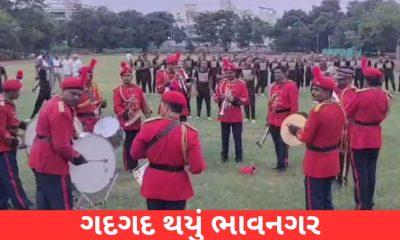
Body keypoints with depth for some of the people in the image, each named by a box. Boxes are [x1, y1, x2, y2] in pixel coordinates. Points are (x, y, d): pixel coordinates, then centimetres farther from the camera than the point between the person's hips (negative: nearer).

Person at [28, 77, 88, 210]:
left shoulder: (53, 102, 10)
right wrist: (76, 157, -10)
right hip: (52, 162, -10)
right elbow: (61, 146, -25)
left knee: (44, 201, 18)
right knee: (62, 204, -2)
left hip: (40, 159, 10)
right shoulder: (61, 111, -23)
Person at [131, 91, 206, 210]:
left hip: (153, 184, 2)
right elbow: (197, 167, -17)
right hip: (177, 187, -2)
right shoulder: (189, 133, -17)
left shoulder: (149, 126, -12)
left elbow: (135, 154, 0)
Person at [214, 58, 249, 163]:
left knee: (237, 137, 3)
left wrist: (234, 99, -21)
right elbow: (216, 97, 9)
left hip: (236, 117, -3)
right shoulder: (221, 83, 5)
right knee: (224, 137, 12)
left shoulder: (241, 84, -5)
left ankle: (239, 156, 15)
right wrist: (220, 98, -13)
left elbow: (246, 100, -8)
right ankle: (224, 155, 24)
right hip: (224, 115, 3)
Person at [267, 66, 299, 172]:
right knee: (276, 144, 13)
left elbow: (294, 105, -13)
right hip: (273, 120, 7)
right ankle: (281, 162, 26)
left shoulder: (291, 86, -11)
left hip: (285, 120, -7)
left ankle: (282, 164, 12)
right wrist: (268, 119, 16)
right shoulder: (273, 86, 11)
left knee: (283, 144, 0)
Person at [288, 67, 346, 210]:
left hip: (317, 160, -8)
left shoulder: (317, 110, -24)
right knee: (326, 197, 21)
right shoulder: (339, 108, 1)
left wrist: (296, 131, 0)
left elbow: (306, 138, -18)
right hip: (332, 159, 8)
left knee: (314, 201, 4)